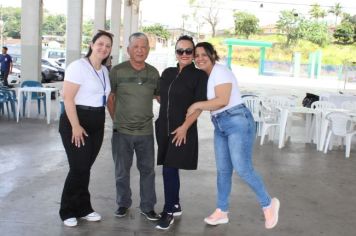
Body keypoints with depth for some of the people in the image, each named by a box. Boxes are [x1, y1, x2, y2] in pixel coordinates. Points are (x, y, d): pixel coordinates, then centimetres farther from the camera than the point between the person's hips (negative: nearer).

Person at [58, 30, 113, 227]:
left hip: (97, 123, 7)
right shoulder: (78, 66, -12)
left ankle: (83, 208, 24)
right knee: (78, 168, -5)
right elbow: (67, 97, -18)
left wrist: (102, 123, 17)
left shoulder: (104, 70, 11)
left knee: (86, 167, 12)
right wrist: (75, 126, -21)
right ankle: (68, 211, 12)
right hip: (76, 121, -7)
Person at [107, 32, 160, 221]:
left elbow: (160, 97, 14)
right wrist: (117, 120, 3)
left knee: (147, 170, 11)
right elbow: (110, 98, 2)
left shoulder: (153, 72, 3)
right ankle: (123, 203, 31)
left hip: (146, 132, 2)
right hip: (122, 131, -2)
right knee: (122, 171, 11)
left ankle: (147, 207, 26)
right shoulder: (117, 71, -6)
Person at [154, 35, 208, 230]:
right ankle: (175, 206, 29)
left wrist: (184, 126, -17)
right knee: (171, 170, 13)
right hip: (164, 127, 6)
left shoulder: (199, 75, -6)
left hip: (183, 130, -6)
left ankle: (169, 212, 8)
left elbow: (200, 105, -11)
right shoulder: (168, 73, 10)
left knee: (169, 170, -7)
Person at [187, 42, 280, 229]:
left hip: (238, 122, -9)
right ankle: (221, 212, 21)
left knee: (243, 170, -9)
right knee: (223, 170, 11)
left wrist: (197, 105, -16)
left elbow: (222, 101, -23)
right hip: (220, 126, 9)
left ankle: (268, 204, 11)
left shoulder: (220, 71, -12)